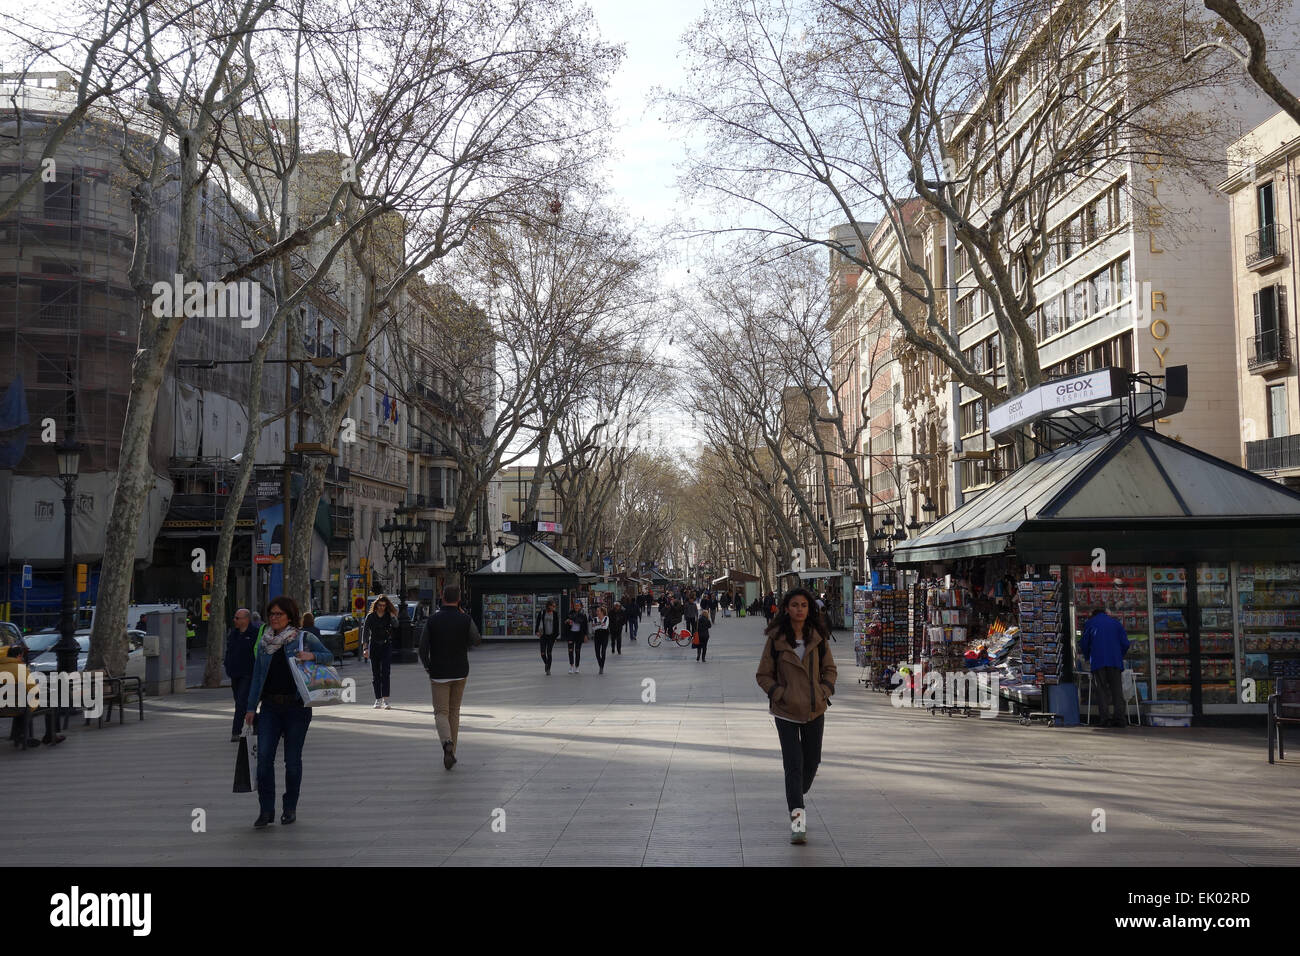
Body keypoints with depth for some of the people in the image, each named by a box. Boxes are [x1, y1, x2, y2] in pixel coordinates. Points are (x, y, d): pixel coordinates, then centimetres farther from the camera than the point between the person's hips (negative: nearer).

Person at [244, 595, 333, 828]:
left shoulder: (305, 638, 0)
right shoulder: (264, 642, 11)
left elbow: (329, 655, 2)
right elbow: (257, 676, 14)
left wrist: (312, 656, -18)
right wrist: (251, 707, 10)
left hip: (297, 706, -3)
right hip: (270, 706, 3)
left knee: (292, 760, 4)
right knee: (263, 757, -7)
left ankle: (290, 807, 18)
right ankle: (266, 809, 2)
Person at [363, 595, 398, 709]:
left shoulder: (389, 616, 4)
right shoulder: (370, 616, 2)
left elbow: (395, 625, -14)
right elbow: (365, 631, -3)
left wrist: (392, 614, -13)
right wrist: (365, 648, -12)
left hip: (386, 646, -1)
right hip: (374, 646, 1)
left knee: (386, 673, -11)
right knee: (375, 674, 4)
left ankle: (385, 700, -15)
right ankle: (378, 700, 11)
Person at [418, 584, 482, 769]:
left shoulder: (432, 621, -7)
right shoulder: (465, 620, -7)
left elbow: (423, 648, -7)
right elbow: (476, 641, 6)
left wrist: (428, 667, 10)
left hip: (439, 674, -2)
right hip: (460, 672, 2)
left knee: (441, 712, 2)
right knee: (454, 711, 15)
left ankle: (447, 744, -25)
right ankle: (450, 753, 19)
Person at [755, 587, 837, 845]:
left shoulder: (818, 637, 2)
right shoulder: (776, 639, -6)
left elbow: (830, 669, 12)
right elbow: (763, 675, 1)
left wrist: (824, 692, -3)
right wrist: (780, 695, -11)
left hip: (815, 710, 3)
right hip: (786, 711, -3)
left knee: (812, 761, 10)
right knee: (793, 763, -10)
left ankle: (797, 798, 38)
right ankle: (797, 818, -10)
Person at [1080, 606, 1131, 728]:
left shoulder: (1090, 623, 13)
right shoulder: (1116, 623, 17)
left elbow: (1084, 645, 9)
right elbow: (1125, 643, 10)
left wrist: (1088, 658, 24)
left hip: (1098, 662, -1)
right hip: (1115, 661, 1)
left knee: (1102, 690, -1)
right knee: (1117, 690, 2)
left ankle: (1104, 718, -9)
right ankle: (1120, 717, -7)